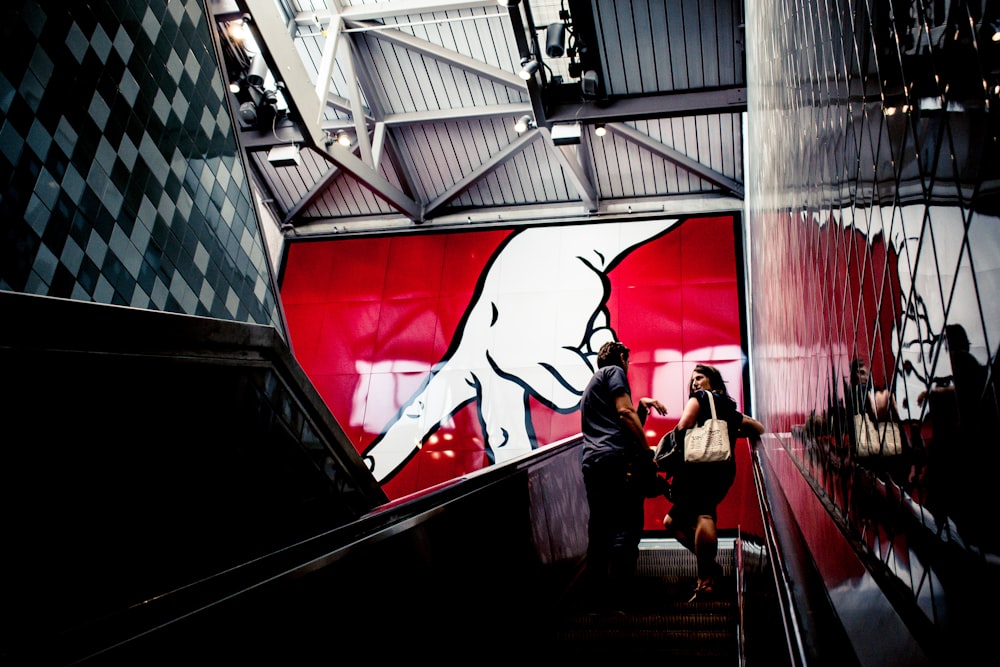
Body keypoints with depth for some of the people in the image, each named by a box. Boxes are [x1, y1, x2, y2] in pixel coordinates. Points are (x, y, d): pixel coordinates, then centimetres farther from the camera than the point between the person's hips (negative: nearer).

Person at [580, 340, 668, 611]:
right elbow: (625, 412, -8)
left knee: (599, 529, 8)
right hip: (617, 458, -9)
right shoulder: (614, 371, 7)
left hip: (591, 462, 9)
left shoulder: (592, 385, 32)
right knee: (626, 527, -9)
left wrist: (642, 405, 19)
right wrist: (648, 453, -5)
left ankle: (598, 594, 8)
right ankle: (617, 596, -13)